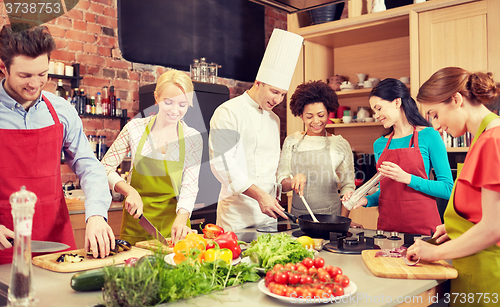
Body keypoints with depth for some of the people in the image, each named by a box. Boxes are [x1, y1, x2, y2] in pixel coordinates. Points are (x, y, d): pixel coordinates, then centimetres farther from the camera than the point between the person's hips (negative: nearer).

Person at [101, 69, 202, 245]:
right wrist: (130, 191, -17)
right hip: (136, 222, 0)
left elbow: (190, 186, -7)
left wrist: (181, 219, -25)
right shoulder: (135, 128, -3)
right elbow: (105, 168, 1)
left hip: (172, 224, 0)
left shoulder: (193, 139, -2)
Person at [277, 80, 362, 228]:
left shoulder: (340, 144, 4)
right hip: (298, 217, 2)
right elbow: (282, 183, 8)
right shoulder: (291, 141, 9)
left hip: (330, 218, -1)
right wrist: (294, 181, -14)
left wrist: (342, 221, -6)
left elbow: (348, 185, 6)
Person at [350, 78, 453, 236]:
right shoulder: (379, 144, 9)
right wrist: (366, 200, -1)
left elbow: (448, 189, -8)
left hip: (422, 227, -4)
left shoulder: (429, 136, -5)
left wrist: (407, 178, -19)